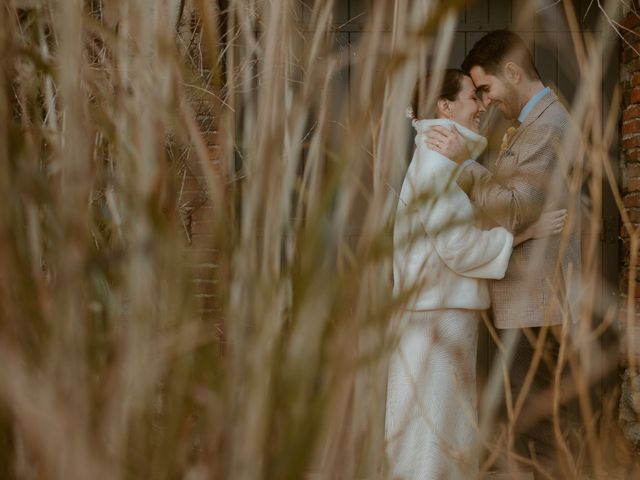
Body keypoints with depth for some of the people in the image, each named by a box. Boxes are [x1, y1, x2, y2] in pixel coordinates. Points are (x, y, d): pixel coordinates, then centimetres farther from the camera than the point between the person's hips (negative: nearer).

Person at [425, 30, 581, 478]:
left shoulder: (547, 126, -13)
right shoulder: (535, 123, 19)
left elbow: (514, 210, -21)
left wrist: (464, 161, -15)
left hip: (538, 303, -10)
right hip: (534, 301, 10)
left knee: (534, 429, -8)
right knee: (541, 426, 13)